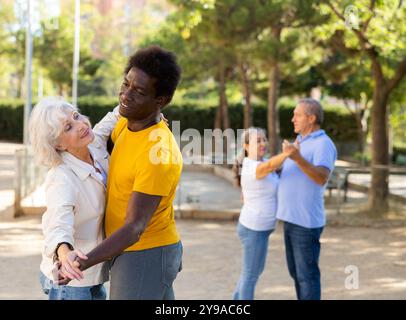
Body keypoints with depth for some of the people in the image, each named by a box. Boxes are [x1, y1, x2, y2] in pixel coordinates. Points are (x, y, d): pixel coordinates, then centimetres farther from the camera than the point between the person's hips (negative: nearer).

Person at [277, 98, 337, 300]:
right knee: (296, 271, 16)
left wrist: (297, 157, -42)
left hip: (306, 222, -9)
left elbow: (321, 178, -29)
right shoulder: (300, 142, 16)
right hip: (291, 218, 9)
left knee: (307, 274, -3)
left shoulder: (323, 144, -13)